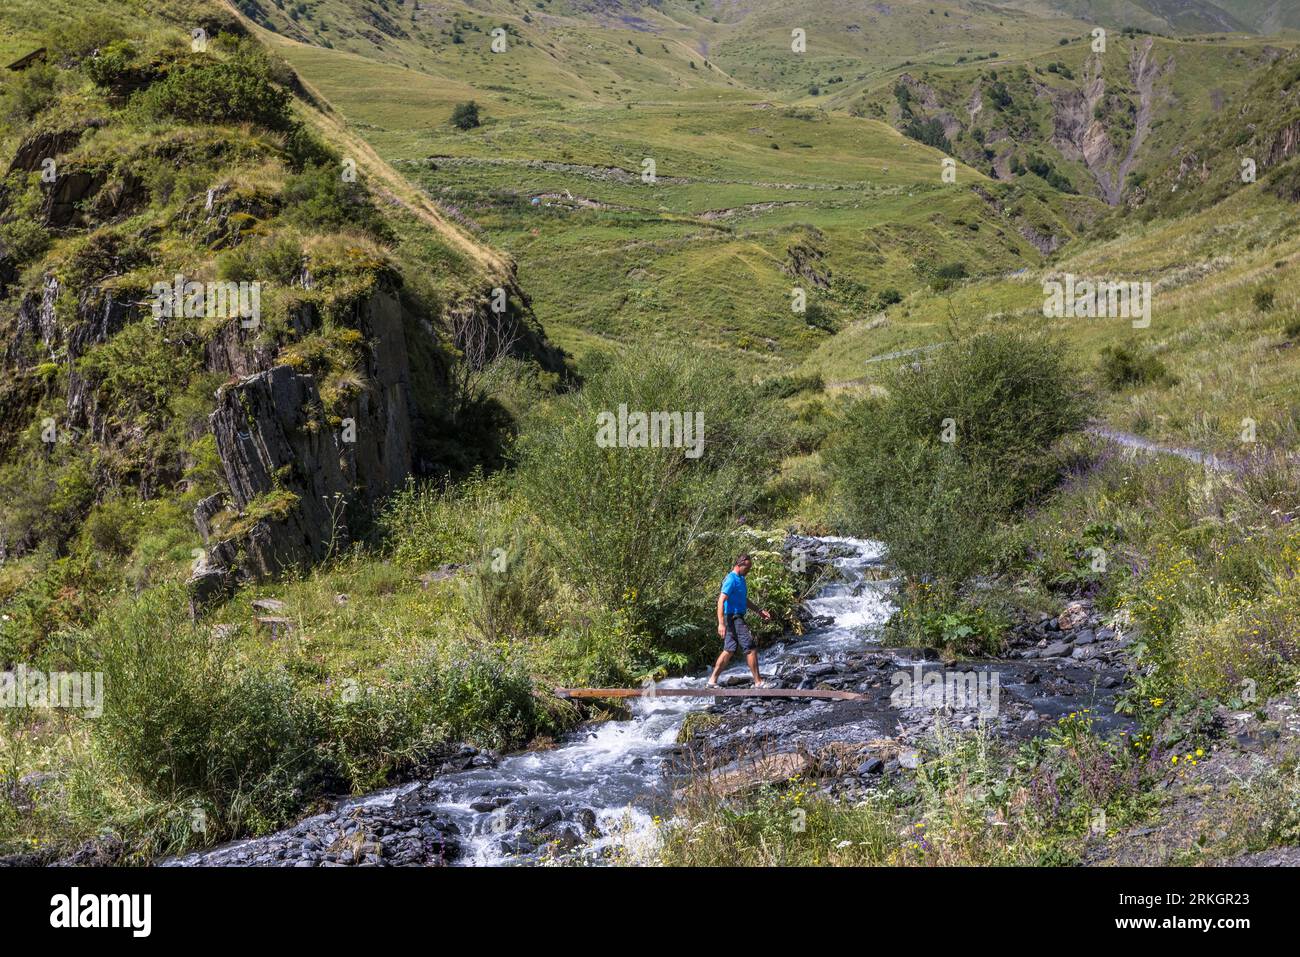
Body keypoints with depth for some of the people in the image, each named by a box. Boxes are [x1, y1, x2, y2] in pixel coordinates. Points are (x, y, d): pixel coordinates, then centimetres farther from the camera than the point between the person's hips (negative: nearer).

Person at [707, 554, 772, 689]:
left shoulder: (741, 579, 16)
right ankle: (758, 682, -2)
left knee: (729, 651, 9)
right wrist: (721, 623, -29)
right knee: (751, 648, -7)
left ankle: (712, 681, 11)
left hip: (738, 618, 10)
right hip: (733, 618, -10)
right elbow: (721, 600, -22)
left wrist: (759, 611, 22)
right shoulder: (731, 580, -15)